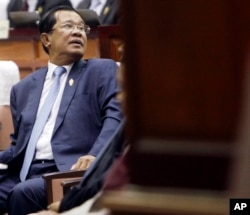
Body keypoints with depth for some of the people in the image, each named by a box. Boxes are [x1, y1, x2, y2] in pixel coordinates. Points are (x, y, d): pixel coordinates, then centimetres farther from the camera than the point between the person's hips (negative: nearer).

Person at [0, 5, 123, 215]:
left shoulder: (102, 71, 12)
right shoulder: (23, 88, 25)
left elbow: (115, 117, -4)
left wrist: (95, 156, -23)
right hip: (22, 174, 4)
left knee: (24, 193, -33)